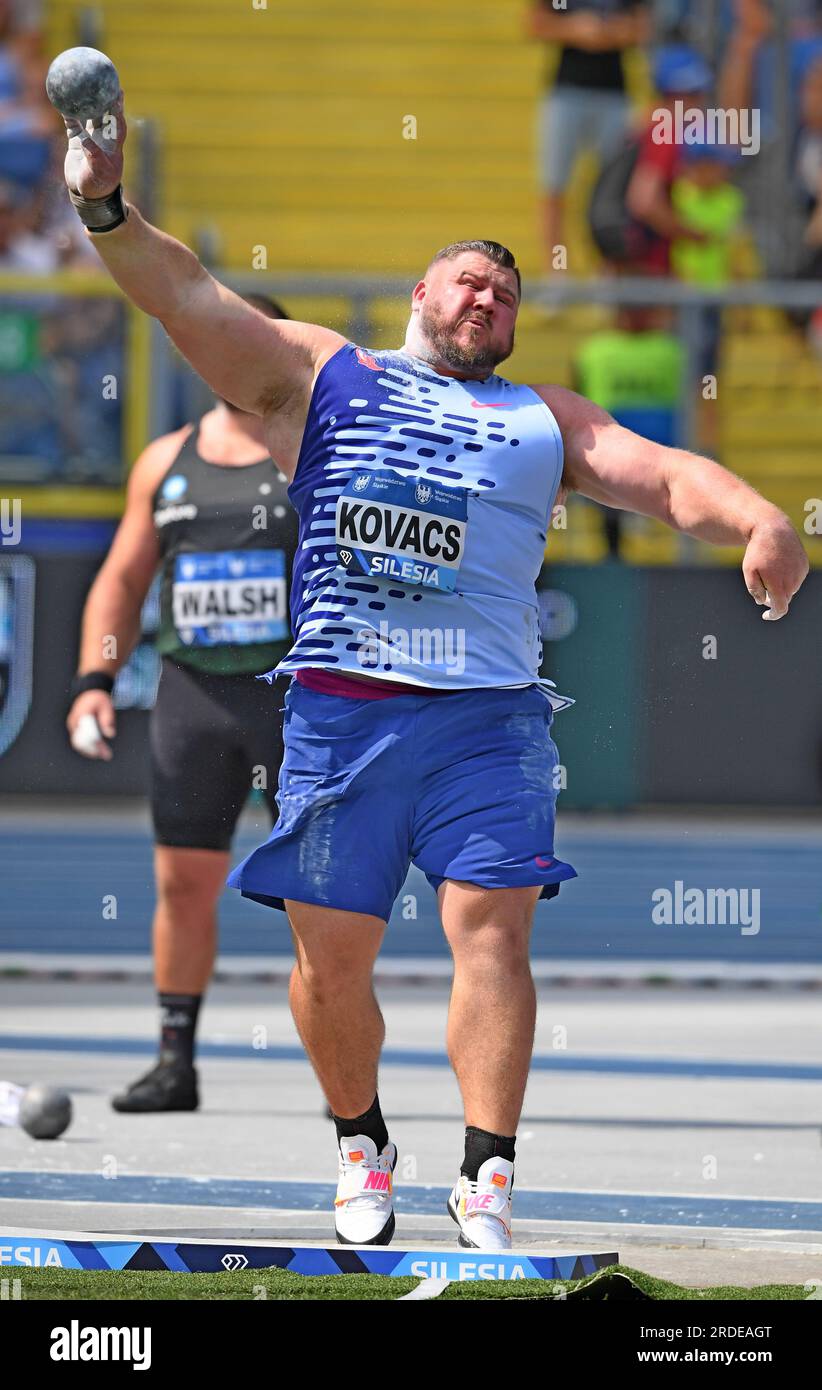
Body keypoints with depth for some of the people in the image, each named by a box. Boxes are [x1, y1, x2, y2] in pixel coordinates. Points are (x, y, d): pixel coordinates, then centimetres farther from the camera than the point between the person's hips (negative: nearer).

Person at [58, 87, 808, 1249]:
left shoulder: (548, 420, 19)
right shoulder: (320, 376, 15)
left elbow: (667, 476, 7)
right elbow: (188, 298, 5)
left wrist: (756, 518, -14)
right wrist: (108, 211, -11)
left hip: (490, 717, 1)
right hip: (341, 707, -1)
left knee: (492, 932, -12)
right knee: (331, 954, 0)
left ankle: (486, 1179, -11)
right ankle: (360, 1143, 23)